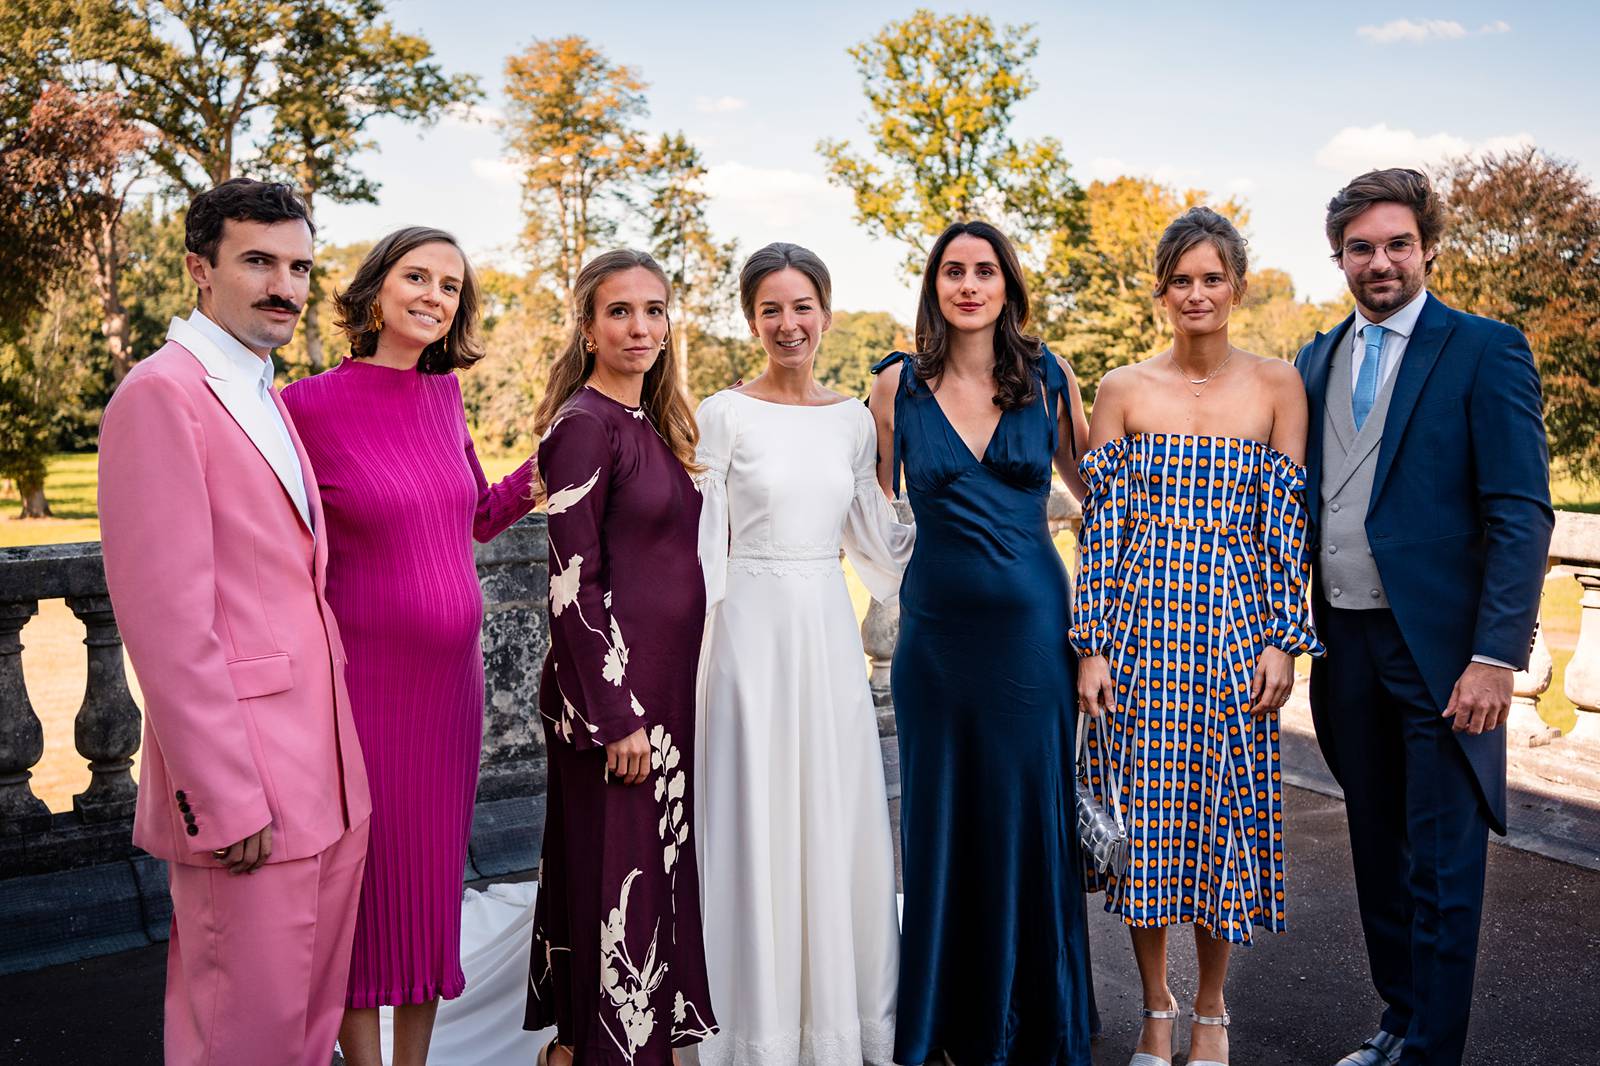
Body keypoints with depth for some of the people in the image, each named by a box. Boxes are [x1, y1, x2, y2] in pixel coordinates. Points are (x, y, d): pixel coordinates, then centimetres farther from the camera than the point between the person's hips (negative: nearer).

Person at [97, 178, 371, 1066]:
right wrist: (225, 797, -18)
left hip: (324, 775, 9)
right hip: (245, 789, -8)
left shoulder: (268, 400, 16)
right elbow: (164, 617, -18)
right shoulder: (162, 393, -12)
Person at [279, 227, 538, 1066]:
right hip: (363, 676, -5)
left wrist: (544, 471, 4)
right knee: (367, 877, 7)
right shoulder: (311, 406, -11)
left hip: (450, 676, 6)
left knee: (434, 873, 15)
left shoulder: (444, 397, 6)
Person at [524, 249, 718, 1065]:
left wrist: (670, 694, 15)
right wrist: (618, 715, -18)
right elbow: (572, 581, -17)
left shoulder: (655, 425, 12)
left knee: (661, 868, 17)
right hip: (614, 687, -8)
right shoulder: (584, 424, -13)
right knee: (615, 874, 3)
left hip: (670, 682, 8)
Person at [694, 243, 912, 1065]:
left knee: (839, 818, 10)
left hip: (829, 631, 4)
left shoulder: (853, 419, 7)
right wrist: (689, 658, -7)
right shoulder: (725, 414, -5)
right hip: (753, 628, -4)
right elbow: (704, 548, -5)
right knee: (758, 819, 3)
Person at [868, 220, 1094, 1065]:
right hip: (936, 623, 0)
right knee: (940, 814, 10)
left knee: (1030, 811, 8)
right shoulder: (898, 385, 1)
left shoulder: (1048, 378, 2)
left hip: (1030, 621, 0)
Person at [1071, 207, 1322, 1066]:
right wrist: (1091, 646, -4)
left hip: (1236, 627, 0)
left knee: (1226, 808, 6)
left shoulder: (1277, 385, 3)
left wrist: (1283, 641, -4)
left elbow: (1288, 523, 2)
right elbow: (1099, 526, 0)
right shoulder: (1123, 390, 3)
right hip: (1141, 625, 0)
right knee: (1143, 810, 4)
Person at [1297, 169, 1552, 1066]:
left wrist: (1497, 655, -18)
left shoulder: (1485, 350, -6)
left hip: (1440, 645, -5)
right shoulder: (1318, 360, 11)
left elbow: (1522, 513, -11)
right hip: (1345, 640, 6)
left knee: (1441, 867, 3)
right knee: (1378, 852, 16)